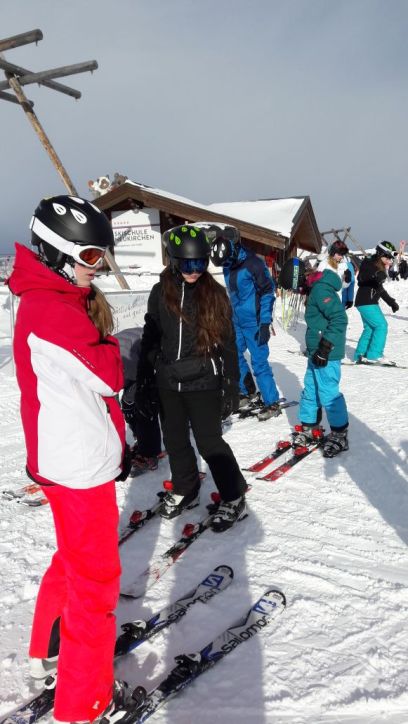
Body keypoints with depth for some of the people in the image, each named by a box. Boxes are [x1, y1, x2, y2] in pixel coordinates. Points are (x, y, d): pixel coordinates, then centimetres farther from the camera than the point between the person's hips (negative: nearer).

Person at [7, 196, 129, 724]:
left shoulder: (61, 301, 10)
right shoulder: (49, 310, -22)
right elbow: (109, 376, -22)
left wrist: (115, 442, 15)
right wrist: (108, 347, -2)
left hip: (78, 456, 10)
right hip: (80, 465, -10)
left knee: (76, 556, 27)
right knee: (95, 576, 5)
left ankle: (48, 649, 47)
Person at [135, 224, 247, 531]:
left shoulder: (215, 293, -4)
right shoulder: (160, 293, 2)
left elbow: (228, 343, -2)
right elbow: (150, 341, 6)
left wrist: (231, 387, -4)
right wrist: (143, 385, 6)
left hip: (203, 383, -3)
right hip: (167, 383, 4)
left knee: (210, 442, 2)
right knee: (175, 440, 16)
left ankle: (234, 499, 20)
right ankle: (185, 490, 38)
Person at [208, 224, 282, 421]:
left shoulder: (253, 263, -17)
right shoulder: (228, 265, 7)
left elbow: (268, 291, -14)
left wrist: (265, 323, -16)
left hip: (254, 323, -8)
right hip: (237, 323, 8)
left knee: (259, 363, -4)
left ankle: (272, 403, 9)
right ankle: (245, 392, 35)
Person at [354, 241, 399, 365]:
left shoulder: (379, 267, 18)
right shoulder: (369, 264, -9)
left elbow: (379, 288, 26)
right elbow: (362, 278, -28)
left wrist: (391, 302, 26)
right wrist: (377, 275, -46)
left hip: (370, 302, 10)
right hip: (366, 302, -10)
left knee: (369, 328, 11)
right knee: (381, 326, -11)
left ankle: (360, 355, 15)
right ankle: (374, 355, -9)